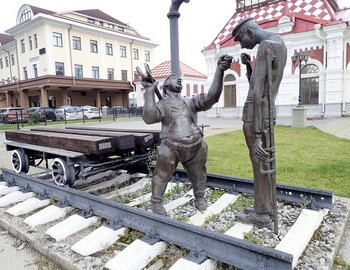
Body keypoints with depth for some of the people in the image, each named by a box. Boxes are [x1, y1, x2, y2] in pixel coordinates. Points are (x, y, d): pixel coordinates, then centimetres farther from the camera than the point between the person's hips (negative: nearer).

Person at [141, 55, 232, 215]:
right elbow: (149, 118, -15)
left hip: (195, 148, 3)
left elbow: (211, 97, -5)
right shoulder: (163, 104, 5)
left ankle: (199, 197, 43)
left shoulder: (191, 101, 12)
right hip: (171, 148, -2)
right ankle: (156, 201, 30)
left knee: (198, 176, 17)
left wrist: (219, 70, -18)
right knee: (162, 175, 6)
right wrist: (150, 90, -12)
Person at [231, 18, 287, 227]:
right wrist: (249, 66, 10)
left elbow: (258, 93, -21)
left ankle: (262, 214, 10)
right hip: (267, 114, 10)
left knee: (260, 164, -2)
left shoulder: (266, 46, -14)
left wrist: (257, 133, -24)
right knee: (265, 163, 13)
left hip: (256, 115, -10)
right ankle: (267, 207, 25)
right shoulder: (278, 43, 19)